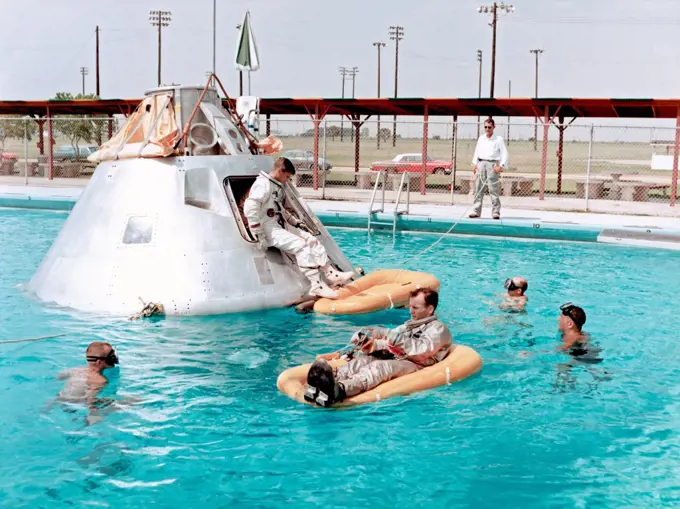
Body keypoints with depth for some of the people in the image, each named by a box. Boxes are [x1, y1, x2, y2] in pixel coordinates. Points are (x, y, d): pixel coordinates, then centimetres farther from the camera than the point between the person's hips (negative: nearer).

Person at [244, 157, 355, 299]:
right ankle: (316, 285, -29)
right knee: (301, 245, -24)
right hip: (268, 228, -10)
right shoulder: (263, 184, -14)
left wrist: (294, 221, 25)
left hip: (281, 226, 10)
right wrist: (259, 236, -25)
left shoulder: (276, 186, 19)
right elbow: (250, 208, -26)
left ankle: (332, 274, -5)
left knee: (312, 240, 1)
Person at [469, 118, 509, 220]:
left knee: (494, 190, -7)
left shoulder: (499, 139, 0)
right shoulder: (481, 138, 14)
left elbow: (504, 154, -3)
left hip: (492, 164, -4)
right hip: (481, 164, 5)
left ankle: (496, 212, -4)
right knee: (478, 189, 3)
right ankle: (476, 211, 8)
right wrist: (474, 164, 7)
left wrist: (501, 166, -14)